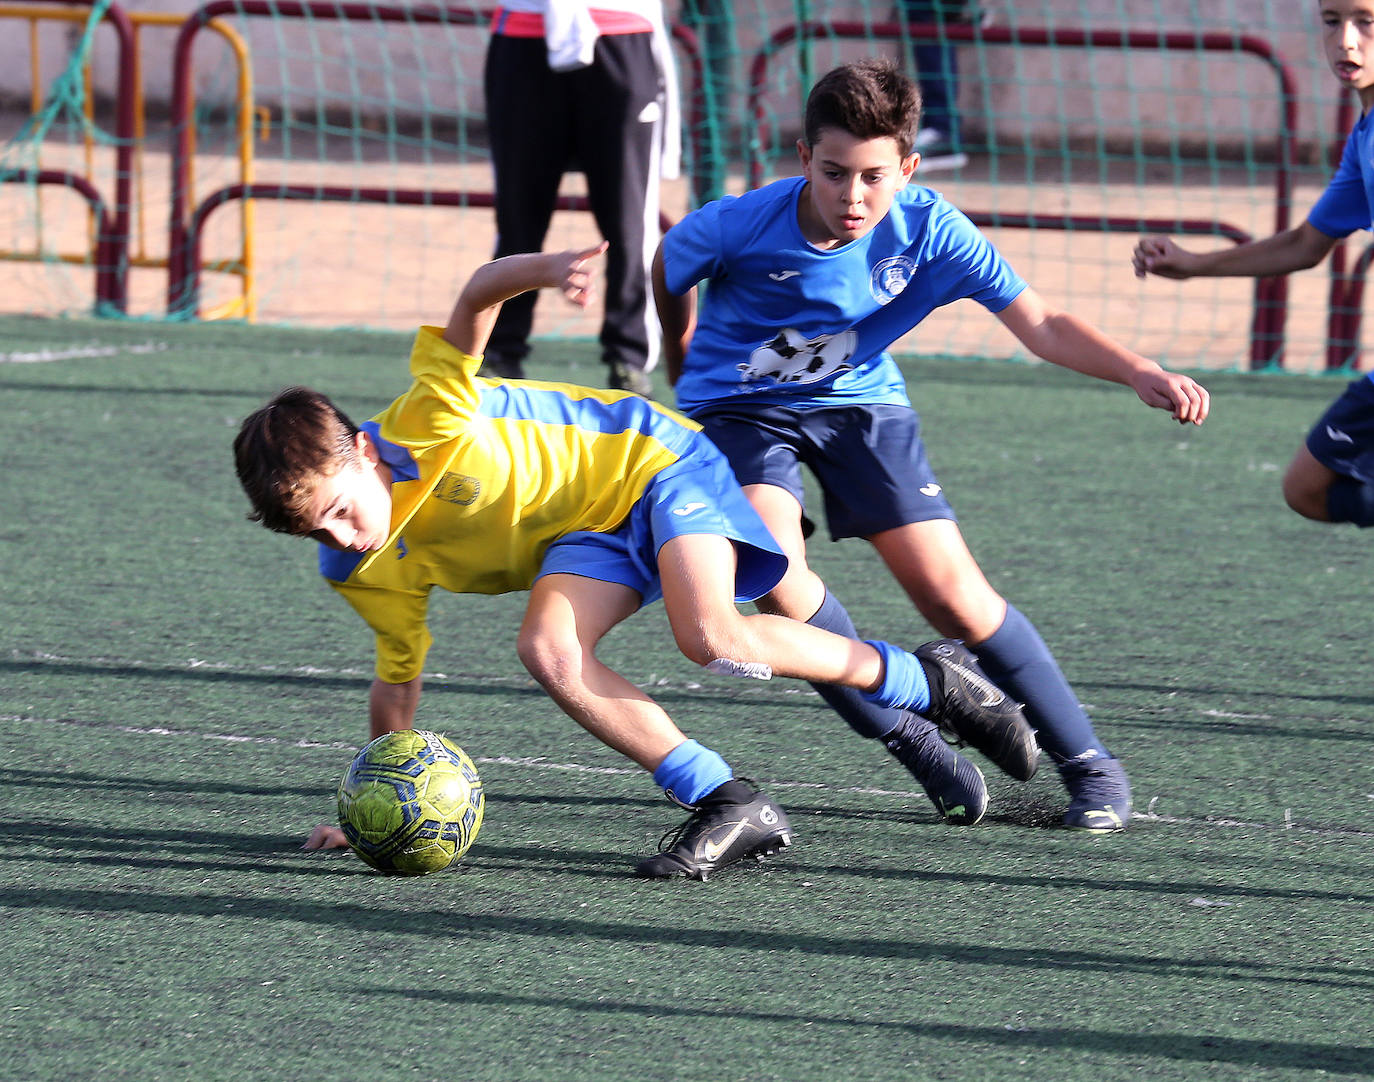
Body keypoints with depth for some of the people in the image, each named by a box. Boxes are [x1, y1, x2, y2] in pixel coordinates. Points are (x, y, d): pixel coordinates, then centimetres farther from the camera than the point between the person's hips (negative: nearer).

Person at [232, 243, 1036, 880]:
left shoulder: (427, 427, -26)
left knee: (712, 636, -29)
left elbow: (479, 299, -33)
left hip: (649, 460, -6)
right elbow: (398, 680, 6)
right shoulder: (364, 573, -7)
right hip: (589, 537, 6)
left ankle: (922, 681, -9)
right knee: (548, 650, -24)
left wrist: (544, 270, -54)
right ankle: (732, 809, -17)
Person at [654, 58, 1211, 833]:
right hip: (740, 409, -1)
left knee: (955, 598, -7)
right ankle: (907, 736, -9)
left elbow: (1041, 325, -23)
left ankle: (1088, 765, 9)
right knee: (774, 569, -28)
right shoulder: (740, 228, -26)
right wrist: (683, 360, 16)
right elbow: (668, 271, -2)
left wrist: (1139, 372, -40)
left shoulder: (929, 230, -23)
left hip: (862, 403, 1)